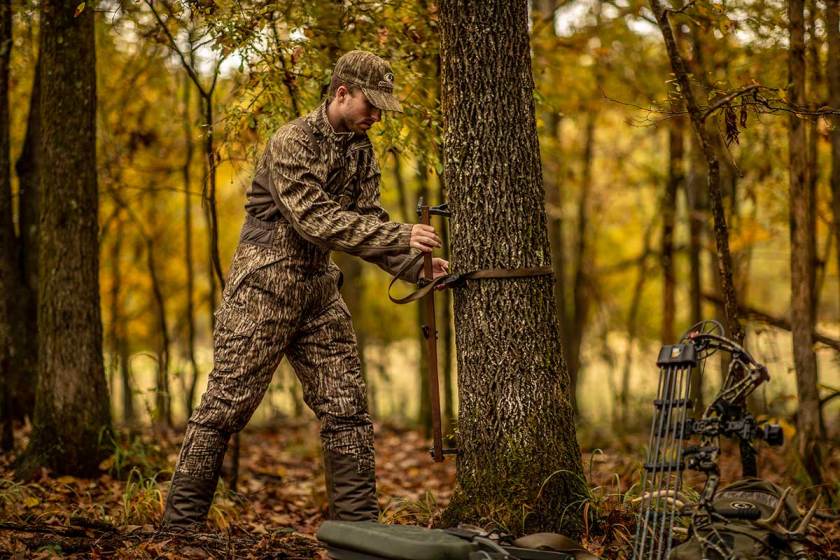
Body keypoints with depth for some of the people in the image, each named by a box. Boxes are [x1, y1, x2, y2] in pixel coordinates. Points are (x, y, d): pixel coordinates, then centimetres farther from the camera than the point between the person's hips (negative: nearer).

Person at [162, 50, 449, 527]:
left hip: (319, 291, 8)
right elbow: (314, 218, -26)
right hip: (264, 288, -7)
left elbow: (368, 221, 7)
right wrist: (399, 237, -31)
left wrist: (415, 267, -10)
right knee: (226, 405, -4)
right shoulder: (292, 142, -15)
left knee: (348, 407, 4)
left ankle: (359, 523, 10)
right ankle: (179, 523, 4)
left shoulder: (361, 151, 9)